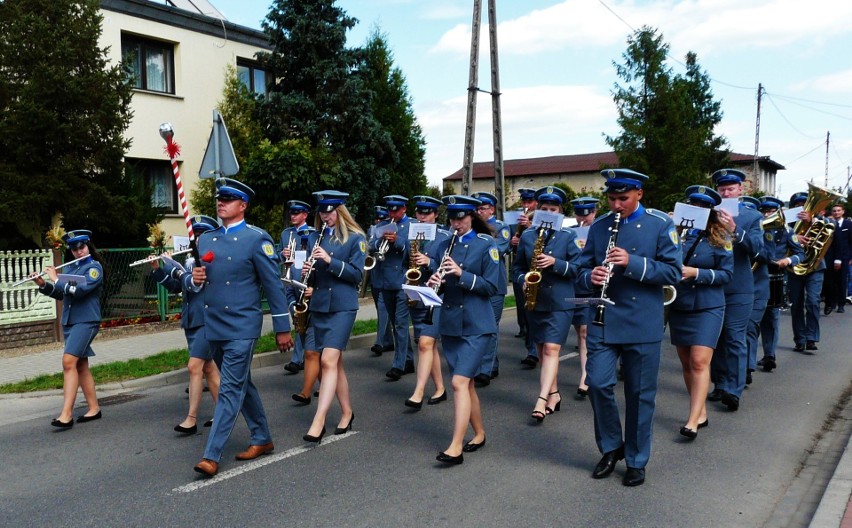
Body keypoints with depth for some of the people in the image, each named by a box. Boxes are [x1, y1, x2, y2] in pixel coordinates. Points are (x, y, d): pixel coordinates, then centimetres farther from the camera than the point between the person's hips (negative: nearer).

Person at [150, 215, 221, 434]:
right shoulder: (193, 258, 14)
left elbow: (195, 283, -20)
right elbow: (175, 286, 15)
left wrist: (174, 268, -10)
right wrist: (157, 269, 3)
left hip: (207, 320, -8)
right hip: (191, 320, 8)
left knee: (194, 366, -12)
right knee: (208, 367, 12)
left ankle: (191, 419, -7)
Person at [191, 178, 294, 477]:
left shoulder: (257, 238, -8)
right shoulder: (205, 240, 11)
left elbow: (273, 285, -7)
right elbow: (202, 283, 22)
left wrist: (282, 328, -7)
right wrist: (196, 280, -4)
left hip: (241, 328, -7)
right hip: (213, 326, 7)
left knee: (230, 389, -7)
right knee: (241, 386, 16)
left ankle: (212, 455, -4)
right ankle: (262, 439, 30)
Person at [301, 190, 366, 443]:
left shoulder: (355, 238, -1)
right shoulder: (315, 237, 12)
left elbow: (356, 273, -8)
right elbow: (313, 273, 16)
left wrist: (330, 261, -19)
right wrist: (306, 272, -7)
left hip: (342, 307, -5)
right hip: (318, 306, 5)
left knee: (329, 360, -15)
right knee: (334, 363, 10)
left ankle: (318, 422, -16)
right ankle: (347, 412, 25)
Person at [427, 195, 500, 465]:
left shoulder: (486, 245, -4)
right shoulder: (444, 246, 10)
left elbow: (491, 287, -9)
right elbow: (439, 283, 14)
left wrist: (461, 274, -20)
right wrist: (434, 282, -9)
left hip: (477, 325, -5)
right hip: (450, 324, 5)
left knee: (460, 382, -15)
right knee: (466, 383, 12)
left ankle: (455, 447, -14)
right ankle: (479, 434, 28)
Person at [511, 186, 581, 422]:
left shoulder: (569, 236, 0)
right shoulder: (527, 236, 8)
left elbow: (578, 268, -5)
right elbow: (517, 267, 13)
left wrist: (555, 263, -19)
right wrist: (523, 280, -8)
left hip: (560, 302, -4)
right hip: (534, 302, 4)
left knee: (551, 349, -12)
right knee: (541, 350, 10)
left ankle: (542, 400, -16)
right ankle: (553, 394, 24)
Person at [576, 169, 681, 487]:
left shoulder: (660, 225, -2)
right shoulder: (599, 227, 7)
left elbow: (673, 272, -8)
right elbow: (583, 269, 11)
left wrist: (633, 263, -21)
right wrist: (591, 276, -13)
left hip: (643, 325, -2)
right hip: (604, 321, 3)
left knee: (640, 394, 5)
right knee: (597, 383, -4)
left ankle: (636, 461, 21)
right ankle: (611, 447, 20)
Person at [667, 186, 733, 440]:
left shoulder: (720, 237, -4)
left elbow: (727, 273, -6)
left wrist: (696, 273, -18)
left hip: (707, 307, -4)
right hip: (678, 307, 4)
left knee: (699, 362, -11)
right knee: (687, 363, 10)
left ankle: (693, 420, -10)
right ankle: (701, 412, 24)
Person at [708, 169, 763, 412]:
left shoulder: (753, 217, 2)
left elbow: (756, 248, -13)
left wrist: (734, 230, -28)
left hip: (737, 288, -3)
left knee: (735, 339, -5)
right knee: (715, 339, 9)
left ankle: (734, 390, -3)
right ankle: (720, 385, 20)